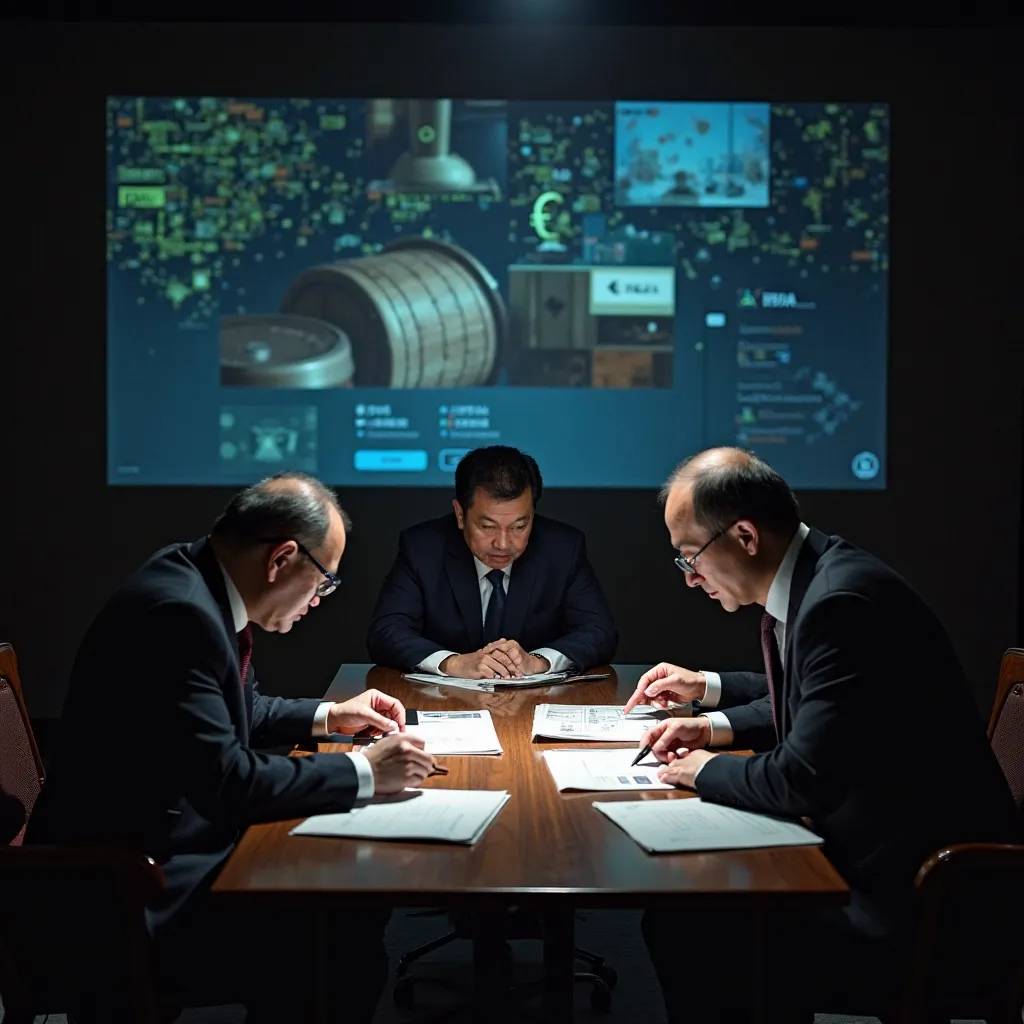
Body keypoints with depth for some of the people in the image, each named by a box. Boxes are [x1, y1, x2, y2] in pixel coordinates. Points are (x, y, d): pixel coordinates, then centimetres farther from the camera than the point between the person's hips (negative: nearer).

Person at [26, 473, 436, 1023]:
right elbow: (226, 781, -26)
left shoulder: (198, 581, 4)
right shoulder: (178, 612, -25)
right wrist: (362, 772, -18)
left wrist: (327, 715, 14)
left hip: (170, 838, 10)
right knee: (347, 957, -17)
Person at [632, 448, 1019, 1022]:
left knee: (681, 932, -13)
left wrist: (706, 770, -8)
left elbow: (805, 780, -25)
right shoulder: (817, 576, 6)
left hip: (914, 903, -10)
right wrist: (716, 726, 11)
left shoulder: (841, 600, -24)